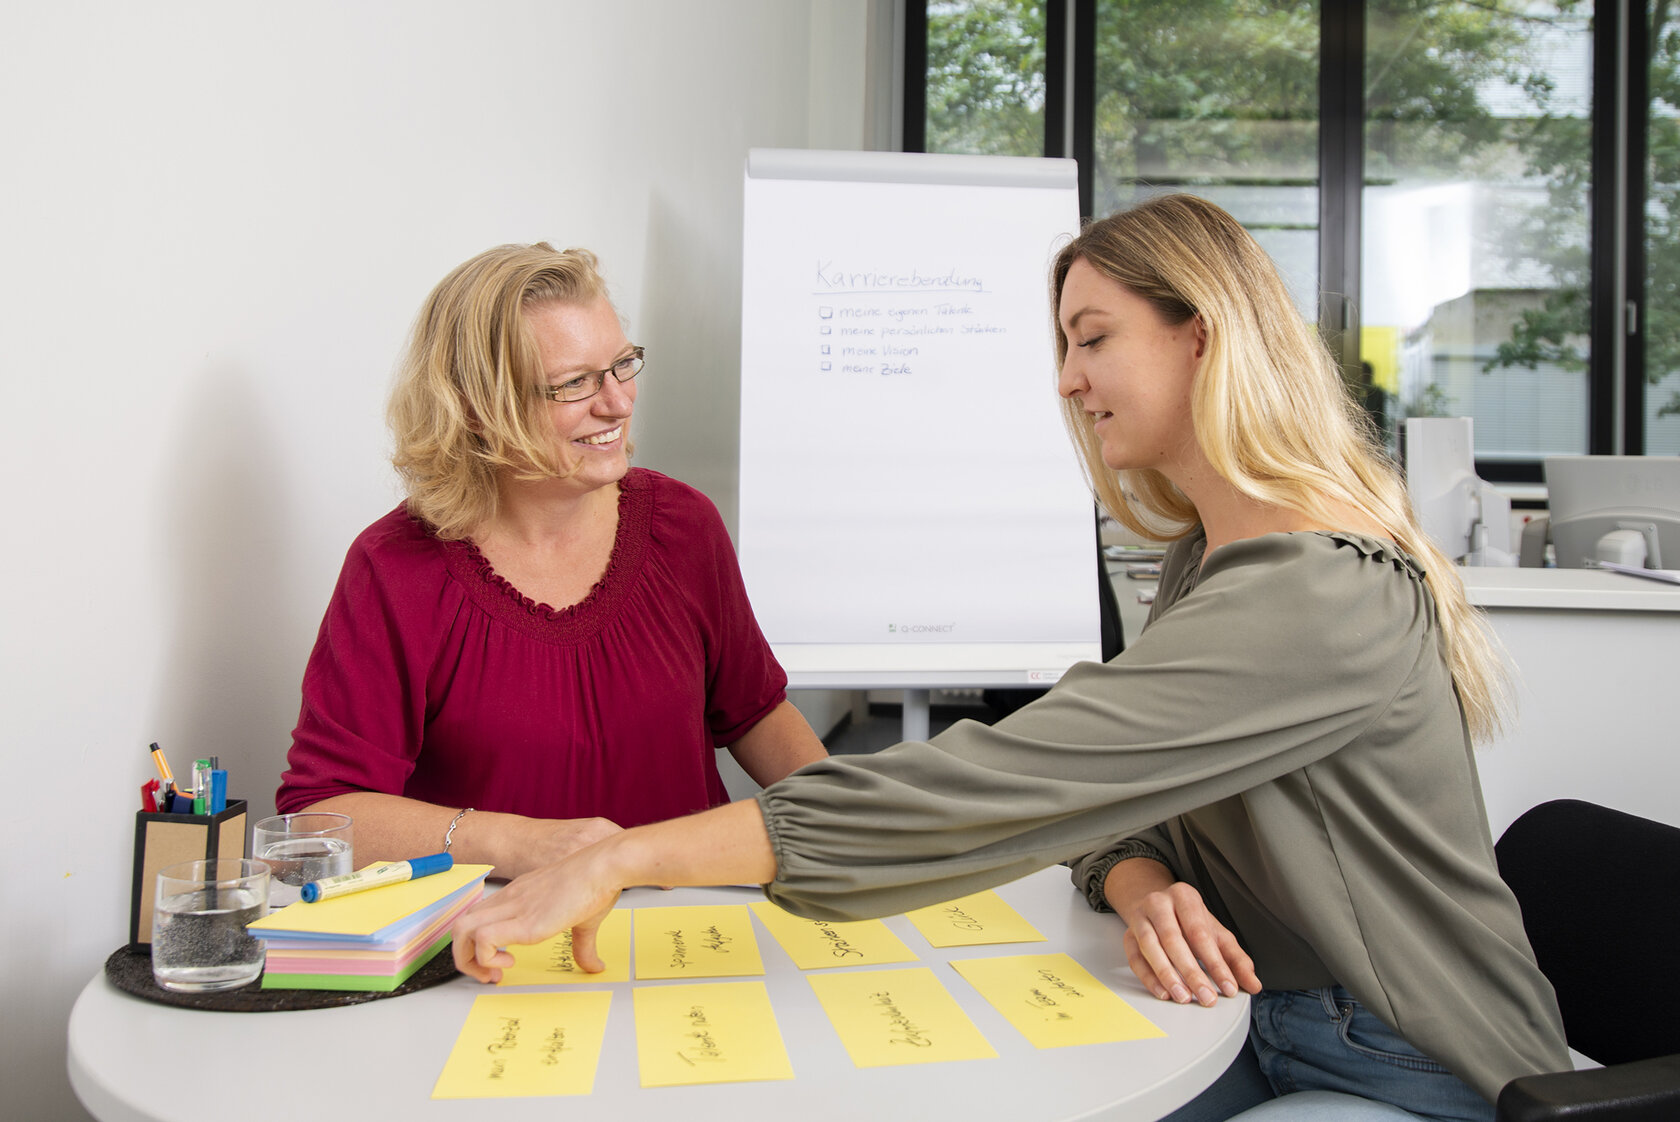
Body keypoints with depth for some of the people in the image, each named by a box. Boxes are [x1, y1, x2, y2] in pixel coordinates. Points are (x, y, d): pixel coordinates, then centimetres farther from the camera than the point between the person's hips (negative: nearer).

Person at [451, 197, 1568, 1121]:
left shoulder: (1309, 600, -27)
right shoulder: (1207, 559, 6)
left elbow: (988, 786, -34)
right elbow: (1101, 798, 2)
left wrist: (625, 857, -32)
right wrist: (1141, 885, -22)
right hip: (1262, 1019, 7)